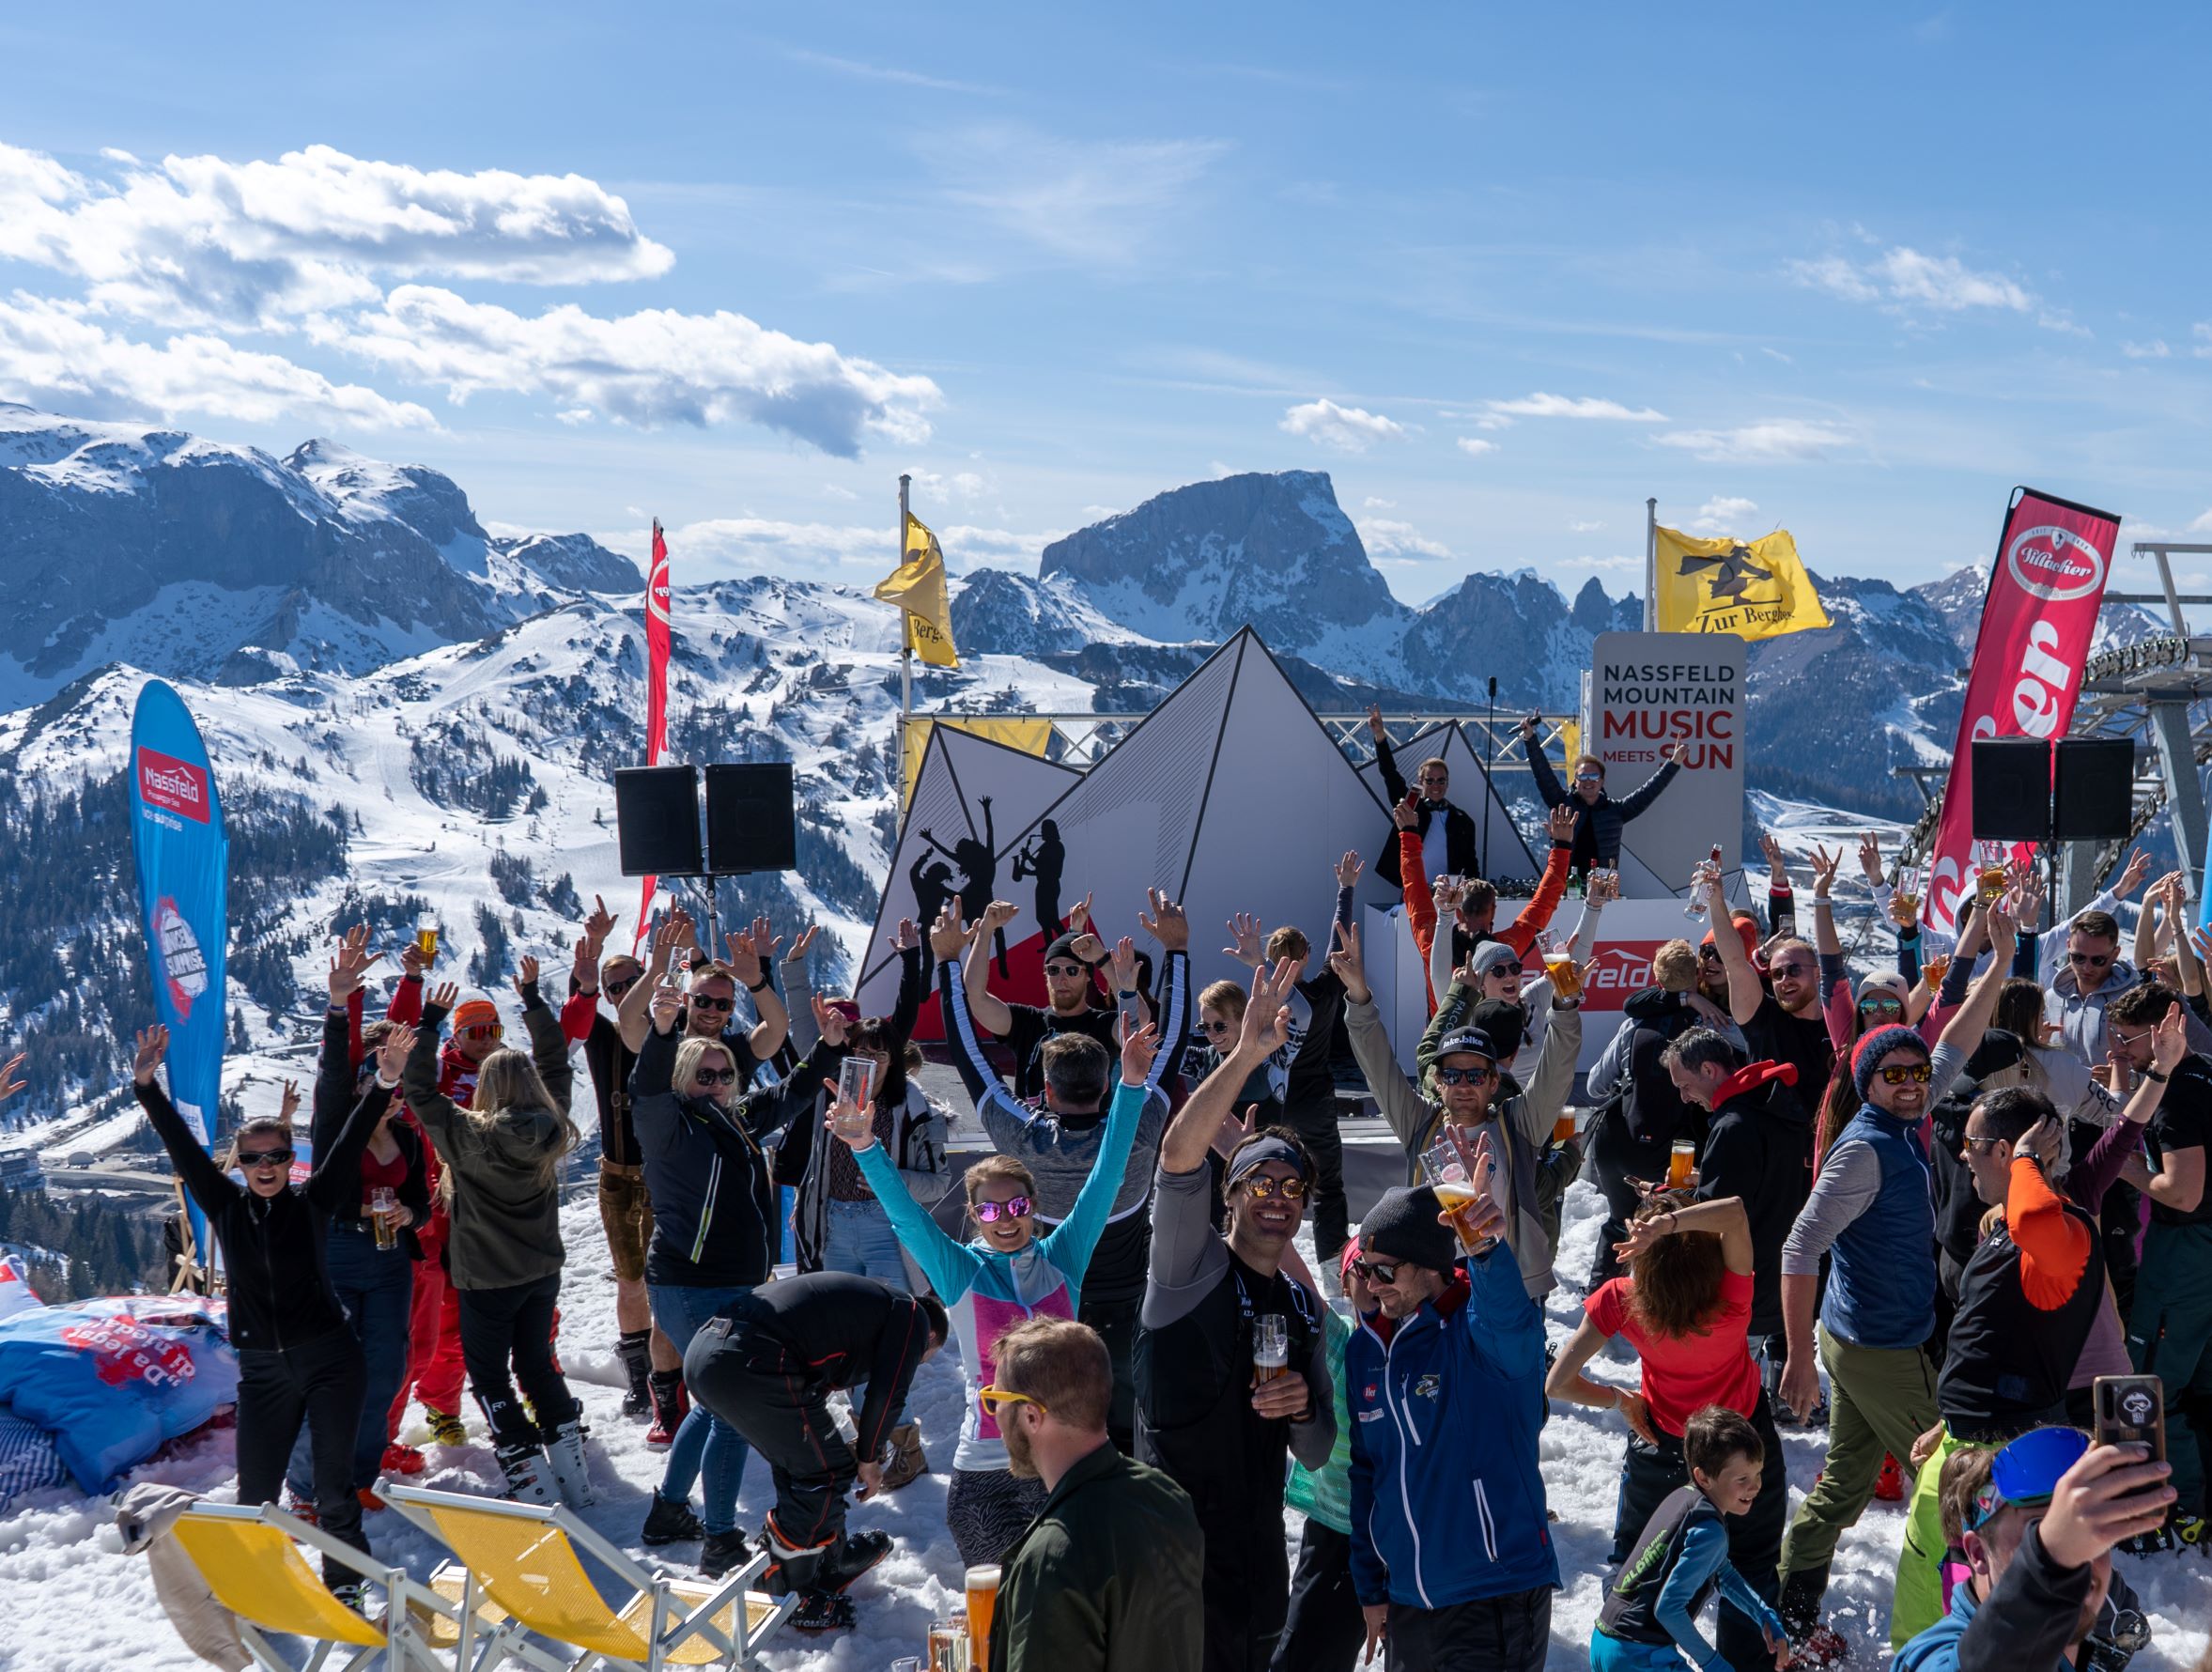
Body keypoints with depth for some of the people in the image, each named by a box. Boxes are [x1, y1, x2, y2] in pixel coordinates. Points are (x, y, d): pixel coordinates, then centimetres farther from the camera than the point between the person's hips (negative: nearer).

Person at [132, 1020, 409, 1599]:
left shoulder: (312, 1202, -1)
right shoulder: (226, 1207, 3)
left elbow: (349, 1143, -11)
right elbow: (183, 1147, -2)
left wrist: (385, 1082, -22)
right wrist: (146, 1086, -12)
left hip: (329, 1358, -2)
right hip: (262, 1367, 2)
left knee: (334, 1485, 1)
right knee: (254, 1491, 3)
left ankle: (344, 1586, 16)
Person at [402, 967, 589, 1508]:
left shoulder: (469, 1136, -21)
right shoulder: (551, 1129, -9)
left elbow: (421, 1093, -13)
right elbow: (556, 1063, 5)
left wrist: (429, 1023, -8)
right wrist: (534, 1000, 12)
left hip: (487, 1280, -5)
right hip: (543, 1272, 5)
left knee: (490, 1375, 8)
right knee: (538, 1363, 20)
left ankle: (533, 1484, 2)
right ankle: (573, 1473, 19)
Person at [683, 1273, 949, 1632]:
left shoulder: (868, 1299, 35)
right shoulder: (913, 1317, 12)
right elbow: (887, 1394, 3)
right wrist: (869, 1459, 18)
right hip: (753, 1364, -9)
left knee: (800, 1459, 26)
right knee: (826, 1472, 5)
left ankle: (831, 1559, 40)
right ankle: (790, 1598, 12)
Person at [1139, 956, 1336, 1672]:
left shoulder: (1303, 1307, 12)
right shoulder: (1191, 1264, -6)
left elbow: (1316, 1453, 16)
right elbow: (1179, 1156, -26)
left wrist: (1303, 1408, -8)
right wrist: (1247, 1054, -36)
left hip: (1258, 1560, 6)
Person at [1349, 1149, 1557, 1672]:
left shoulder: (1482, 1329, -14)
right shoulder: (1365, 1348, 3)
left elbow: (1508, 1319, -39)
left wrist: (1486, 1248, -58)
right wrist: (1370, 1587, 14)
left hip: (1496, 1601, -6)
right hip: (1405, 1603, 6)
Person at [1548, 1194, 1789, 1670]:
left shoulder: (1620, 1302, -29)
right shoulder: (1729, 1299, -34)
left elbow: (1556, 1383, -24)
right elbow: (1735, 1212, -50)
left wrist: (1618, 1399, -9)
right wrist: (1670, 1222, -59)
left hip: (1662, 1444, 1)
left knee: (1634, 1567, 23)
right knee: (1753, 1569, 22)